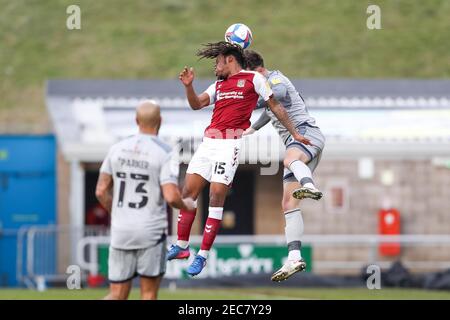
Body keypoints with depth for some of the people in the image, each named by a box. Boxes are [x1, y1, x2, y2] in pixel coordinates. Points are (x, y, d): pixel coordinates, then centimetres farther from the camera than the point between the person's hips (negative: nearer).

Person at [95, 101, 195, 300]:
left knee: (117, 296, 8)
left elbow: (101, 191, 7)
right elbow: (171, 196, -18)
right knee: (149, 294, 9)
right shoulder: (165, 153, -9)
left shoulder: (117, 149, 5)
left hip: (121, 231, 4)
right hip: (151, 231, -4)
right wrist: (186, 205, 4)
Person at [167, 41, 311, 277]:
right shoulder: (219, 85, 23)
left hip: (230, 143, -6)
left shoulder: (254, 79, 6)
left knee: (216, 196, -11)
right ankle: (181, 246, 14)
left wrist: (295, 133, 10)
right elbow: (196, 104, 15)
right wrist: (188, 86, -3)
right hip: (208, 142, 6)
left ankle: (203, 255, -7)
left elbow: (275, 107, 9)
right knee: (188, 191, 3)